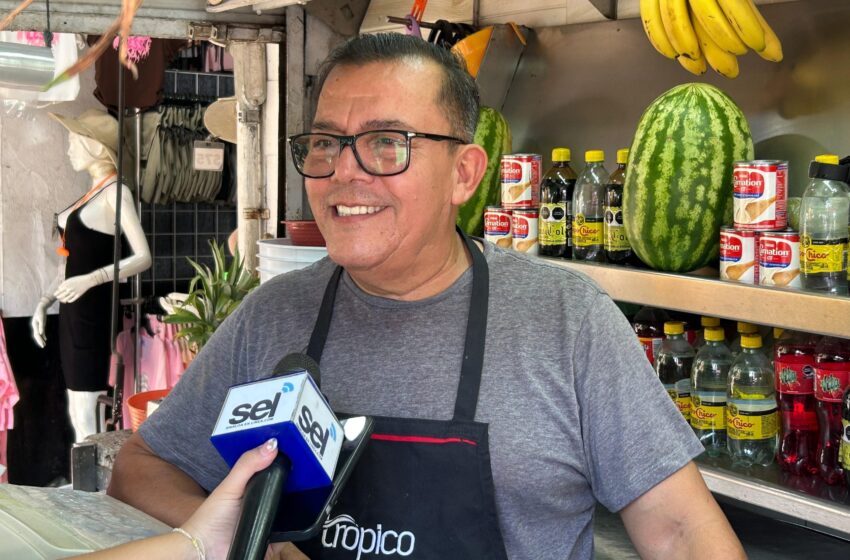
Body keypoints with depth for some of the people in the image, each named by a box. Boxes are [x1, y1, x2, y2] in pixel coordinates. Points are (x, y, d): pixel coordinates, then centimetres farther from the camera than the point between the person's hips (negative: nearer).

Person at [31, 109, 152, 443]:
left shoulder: (115, 192, -9)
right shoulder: (93, 193, 17)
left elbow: (143, 257, -17)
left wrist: (92, 280, -27)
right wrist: (43, 303, 13)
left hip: (93, 310, -9)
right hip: (73, 310, 9)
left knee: (85, 419, -8)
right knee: (78, 413, 11)